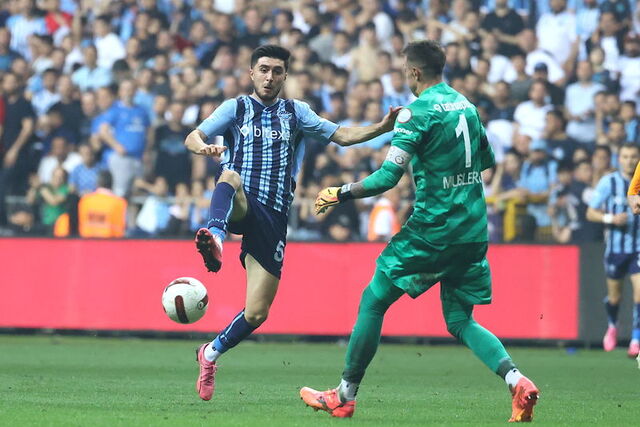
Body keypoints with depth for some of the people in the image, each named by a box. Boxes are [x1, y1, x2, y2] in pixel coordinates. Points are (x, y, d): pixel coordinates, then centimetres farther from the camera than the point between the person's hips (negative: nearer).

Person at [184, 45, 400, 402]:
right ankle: (216, 237, -67)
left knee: (257, 313, -2)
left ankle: (212, 352, 25)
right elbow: (193, 137, -2)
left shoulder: (295, 112, 16)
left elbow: (342, 135, 11)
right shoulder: (236, 108, 10)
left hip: (274, 218, 2)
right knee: (230, 176, -39)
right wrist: (203, 147, -27)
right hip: (240, 208, -2)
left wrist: (384, 127, -5)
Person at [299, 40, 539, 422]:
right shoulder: (466, 105, 11)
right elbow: (487, 161, 22)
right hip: (474, 230, 7)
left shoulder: (417, 111, -12)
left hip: (433, 227, -7)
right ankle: (517, 381, -12)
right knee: (460, 321, 12)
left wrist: (341, 194, -6)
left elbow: (388, 177, -17)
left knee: (373, 301, 6)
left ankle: (345, 396, 10)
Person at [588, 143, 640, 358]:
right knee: (614, 297, 10)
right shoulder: (609, 182, -2)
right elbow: (591, 213, 1)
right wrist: (610, 218, -16)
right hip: (615, 247, 0)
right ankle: (612, 326, 42)